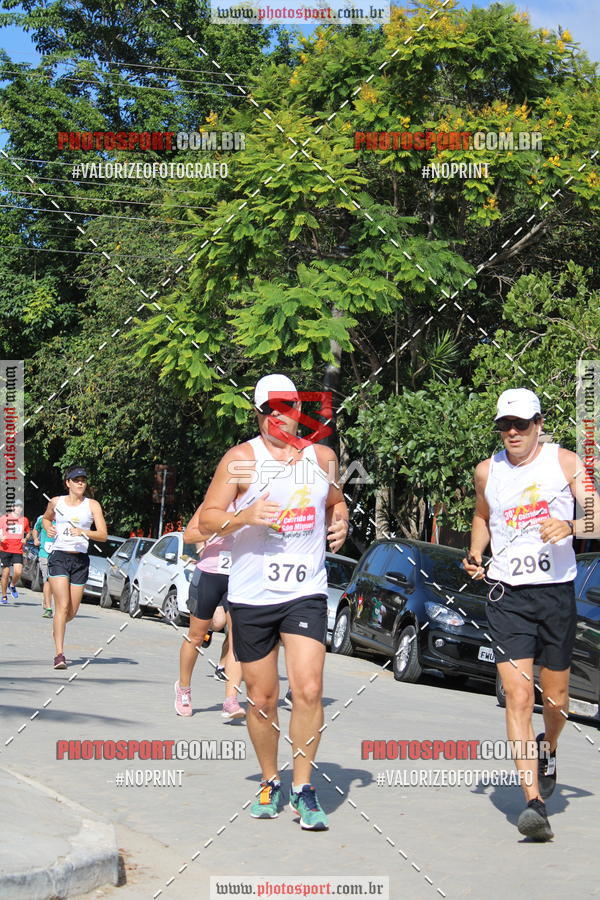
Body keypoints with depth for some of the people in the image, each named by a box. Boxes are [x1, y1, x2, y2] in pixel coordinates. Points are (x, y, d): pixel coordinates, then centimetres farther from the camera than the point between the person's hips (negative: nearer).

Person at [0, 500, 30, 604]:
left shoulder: (24, 520, 11)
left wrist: (25, 539, 3)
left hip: (18, 551, 2)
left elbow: (27, 533, 24)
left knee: (18, 572, -15)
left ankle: (12, 586, 17)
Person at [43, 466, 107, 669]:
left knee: (72, 612, 5)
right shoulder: (56, 502, 7)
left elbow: (103, 535, -3)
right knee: (63, 606, -17)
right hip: (59, 556, -2)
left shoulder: (92, 505, 4)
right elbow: (46, 518, 28)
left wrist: (84, 532, -20)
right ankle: (59, 654, -19)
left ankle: (57, 625, 41)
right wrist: (48, 528, 6)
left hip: (80, 560, 2)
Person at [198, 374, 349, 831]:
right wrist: (245, 516, -19)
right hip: (251, 595, -1)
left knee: (309, 690, -14)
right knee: (262, 700, 6)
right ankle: (270, 783, 26)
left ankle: (303, 787, -2)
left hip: (306, 593, 1)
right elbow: (207, 517, -1)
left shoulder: (322, 457, 10)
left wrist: (341, 522, 5)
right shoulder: (241, 458, 0)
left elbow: (336, 501, 28)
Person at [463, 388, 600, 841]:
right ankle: (535, 803, -16)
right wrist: (475, 554, 9)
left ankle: (548, 751, 45)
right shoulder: (487, 471, 9)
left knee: (556, 697, 11)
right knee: (518, 697, -12)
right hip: (508, 594, 1)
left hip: (557, 589, -1)